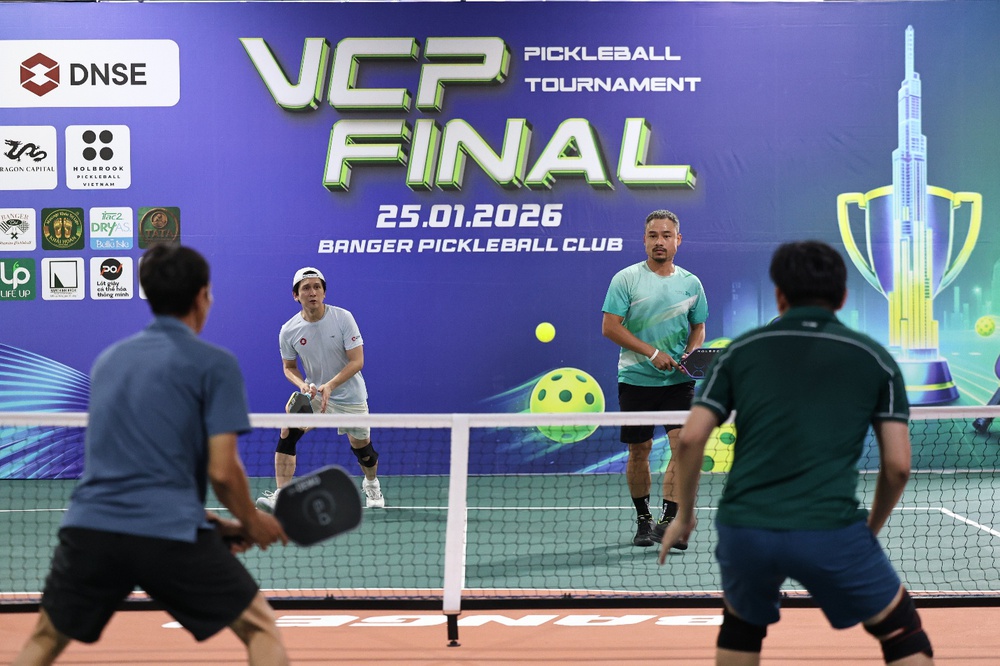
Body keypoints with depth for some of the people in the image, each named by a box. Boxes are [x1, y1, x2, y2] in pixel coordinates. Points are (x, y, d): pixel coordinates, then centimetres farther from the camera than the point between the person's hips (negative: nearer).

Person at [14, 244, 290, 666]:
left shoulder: (108, 360, 19)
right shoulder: (214, 364, 1)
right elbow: (222, 470, -7)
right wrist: (252, 524, 12)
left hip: (88, 525, 5)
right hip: (168, 533, -5)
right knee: (260, 628, 10)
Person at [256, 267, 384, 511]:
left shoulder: (343, 318, -17)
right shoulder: (288, 331, -10)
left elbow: (357, 361, -19)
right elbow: (289, 367, 4)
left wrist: (330, 385, -31)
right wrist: (302, 385, -19)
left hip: (349, 397, -1)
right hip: (311, 392, 1)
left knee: (362, 449, 9)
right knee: (287, 433, -22)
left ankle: (371, 485, 44)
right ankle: (281, 496, -21)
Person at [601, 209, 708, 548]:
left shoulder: (691, 283, 8)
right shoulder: (626, 279, -3)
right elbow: (610, 327, -8)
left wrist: (690, 354, -4)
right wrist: (652, 353, -15)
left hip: (678, 381, 2)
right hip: (636, 379, -2)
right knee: (639, 451, 5)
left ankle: (668, 520, -12)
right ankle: (643, 520, 20)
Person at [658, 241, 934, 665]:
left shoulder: (740, 351, 13)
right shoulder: (875, 359, 11)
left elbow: (690, 439, 5)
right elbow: (898, 464, 5)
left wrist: (684, 516, 18)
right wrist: (873, 526, 21)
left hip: (742, 529, 2)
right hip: (830, 531, -2)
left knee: (742, 625, 32)